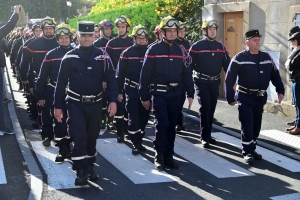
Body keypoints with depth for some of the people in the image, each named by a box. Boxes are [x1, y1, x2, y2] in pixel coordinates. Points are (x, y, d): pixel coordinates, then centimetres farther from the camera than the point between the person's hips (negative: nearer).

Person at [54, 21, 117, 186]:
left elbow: (111, 80, -1)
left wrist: (113, 101, -13)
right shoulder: (69, 57, -5)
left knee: (92, 137, 13)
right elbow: (61, 83, -1)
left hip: (95, 104, 2)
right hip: (75, 104, -2)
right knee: (79, 137, -10)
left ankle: (89, 167, 29)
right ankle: (81, 172, -6)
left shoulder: (103, 56, -2)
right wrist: (58, 106, -2)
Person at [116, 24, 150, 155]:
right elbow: (120, 74, -2)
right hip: (132, 90, -3)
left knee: (144, 116, 10)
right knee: (133, 117, -5)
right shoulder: (127, 53, -4)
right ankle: (136, 144, 4)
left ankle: (139, 140, 25)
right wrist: (119, 91, -5)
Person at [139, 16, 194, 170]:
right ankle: (159, 157, 6)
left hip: (175, 93, 4)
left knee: (172, 125, 9)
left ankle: (169, 156, 19)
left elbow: (187, 74, 10)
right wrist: (144, 97, -5)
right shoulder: (153, 50, -6)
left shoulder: (181, 51, 7)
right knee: (162, 124, -9)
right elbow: (145, 74, -4)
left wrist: (190, 94, 4)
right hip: (159, 93, -4)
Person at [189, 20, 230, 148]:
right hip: (201, 82, -5)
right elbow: (189, 65, -7)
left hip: (215, 82, 5)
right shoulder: (197, 46, -7)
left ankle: (208, 135, 24)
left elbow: (227, 65, 8)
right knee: (204, 108, -12)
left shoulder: (220, 47, 6)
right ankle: (204, 137, -5)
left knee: (211, 109, 12)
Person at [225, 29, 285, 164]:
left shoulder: (266, 57, 5)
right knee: (247, 125, -5)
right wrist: (230, 98, -10)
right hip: (245, 97, -5)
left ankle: (252, 149, 24)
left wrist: (280, 91, 2)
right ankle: (247, 152, 4)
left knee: (256, 125, 11)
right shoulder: (239, 58, -10)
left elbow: (275, 75, 12)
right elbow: (229, 79, -8)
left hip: (260, 97, 5)